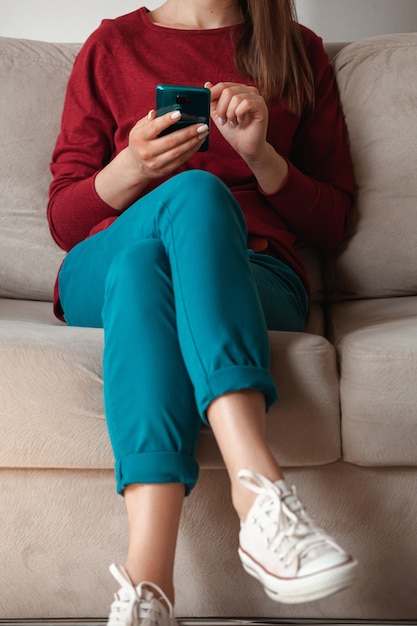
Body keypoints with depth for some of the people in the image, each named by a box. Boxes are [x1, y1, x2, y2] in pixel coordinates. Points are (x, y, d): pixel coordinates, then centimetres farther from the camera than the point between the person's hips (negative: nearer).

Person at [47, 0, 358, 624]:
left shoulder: (298, 51, 18)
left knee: (141, 260, -35)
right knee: (194, 192, -34)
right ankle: (261, 493, -49)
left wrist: (260, 154, -6)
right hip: (101, 277, 1)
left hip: (256, 282, 0)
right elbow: (63, 220, 12)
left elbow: (332, 224, 13)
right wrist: (130, 170, -9)